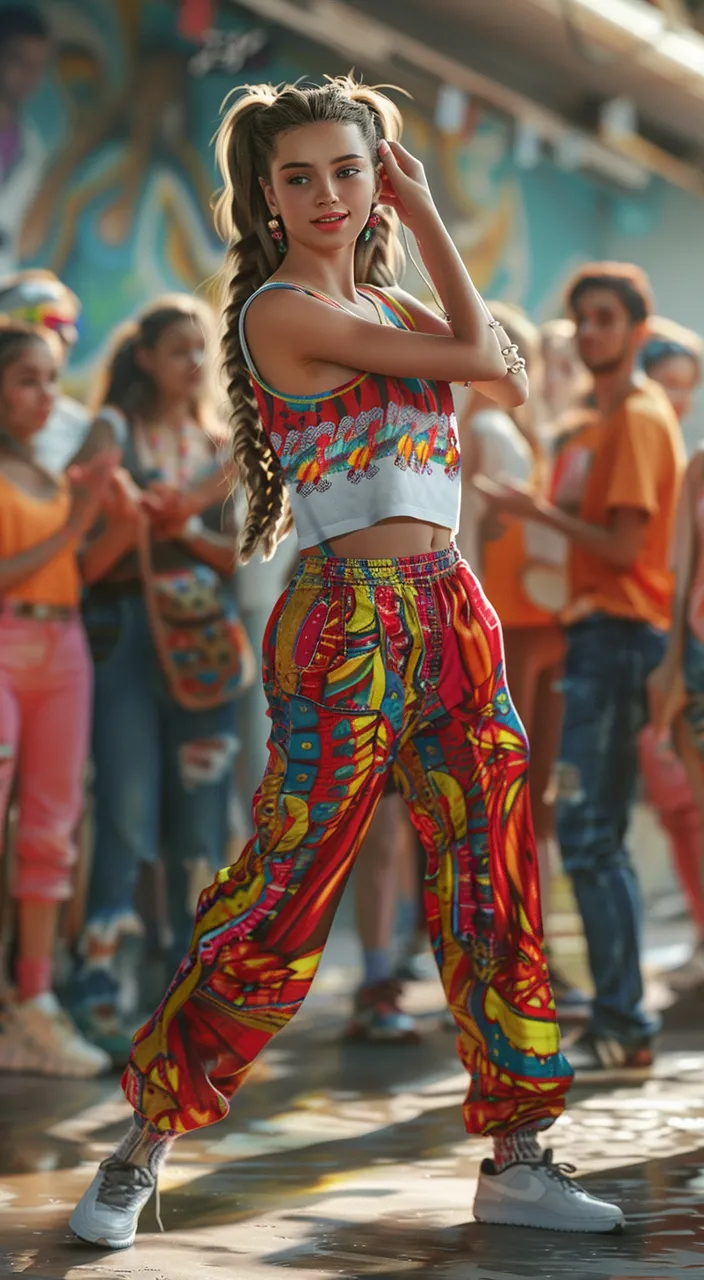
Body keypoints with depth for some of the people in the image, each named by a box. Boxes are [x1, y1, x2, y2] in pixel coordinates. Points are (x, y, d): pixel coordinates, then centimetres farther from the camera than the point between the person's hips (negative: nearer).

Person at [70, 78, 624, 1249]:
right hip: (350, 627, -8)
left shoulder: (381, 305, 17)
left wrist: (415, 215, 7)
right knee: (283, 895, -4)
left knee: (495, 887, 8)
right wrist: (427, 217, 3)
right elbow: (475, 353, -11)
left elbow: (507, 380, 7)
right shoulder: (281, 311, -9)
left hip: (450, 618, 8)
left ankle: (516, 1160, 18)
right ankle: (142, 1151, 11)